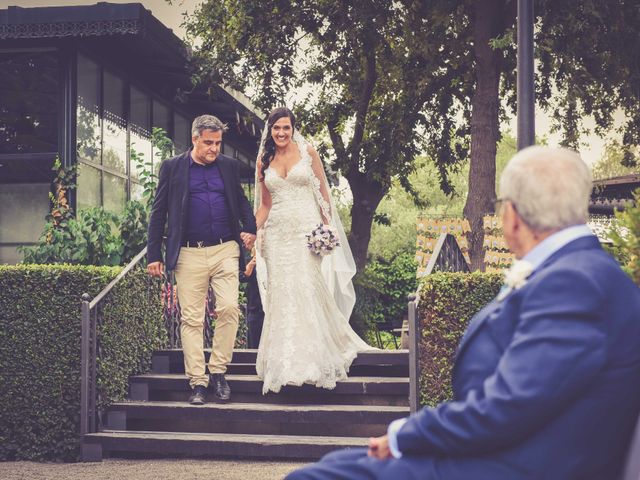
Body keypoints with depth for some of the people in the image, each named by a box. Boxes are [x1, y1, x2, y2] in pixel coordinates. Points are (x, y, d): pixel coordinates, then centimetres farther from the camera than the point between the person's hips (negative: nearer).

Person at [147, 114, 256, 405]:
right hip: (189, 254, -1)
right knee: (192, 319, 0)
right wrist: (154, 254, 1)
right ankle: (197, 383, 4)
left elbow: (241, 201, 20)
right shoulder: (172, 167, 5)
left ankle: (218, 371, 2)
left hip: (225, 250, 1)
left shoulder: (228, 166, 12)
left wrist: (250, 228, 0)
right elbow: (158, 213, 6)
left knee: (229, 308, -13)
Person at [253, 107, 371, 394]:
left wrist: (327, 227, -4)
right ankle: (287, 362, 7)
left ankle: (315, 358, 1)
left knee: (309, 290, -7)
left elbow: (322, 192, 4)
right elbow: (264, 204, 14)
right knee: (281, 295, 0)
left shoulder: (307, 152, 3)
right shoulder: (263, 161, 11)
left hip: (307, 229, -3)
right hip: (278, 234, 3)